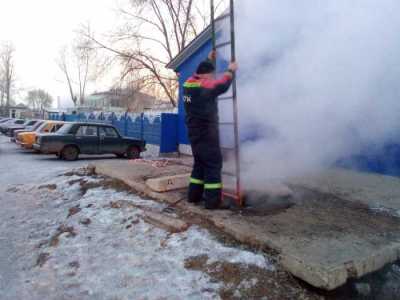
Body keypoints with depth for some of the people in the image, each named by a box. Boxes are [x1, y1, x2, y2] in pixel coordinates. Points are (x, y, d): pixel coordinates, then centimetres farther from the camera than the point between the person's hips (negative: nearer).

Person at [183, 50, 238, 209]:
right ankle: (213, 200, -4)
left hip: (194, 131, 9)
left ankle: (194, 195, 22)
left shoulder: (189, 83, 9)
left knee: (200, 163, 18)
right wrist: (231, 70, 1)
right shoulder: (204, 86, -16)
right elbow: (222, 85, -15)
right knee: (213, 164, -4)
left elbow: (200, 73, 28)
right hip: (206, 132, -9)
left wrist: (209, 60, 32)